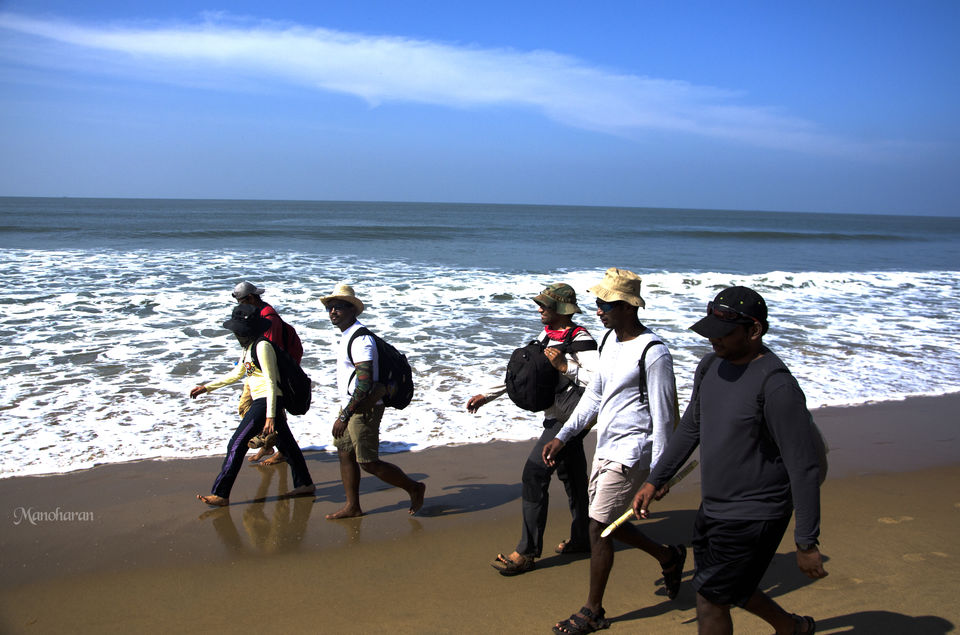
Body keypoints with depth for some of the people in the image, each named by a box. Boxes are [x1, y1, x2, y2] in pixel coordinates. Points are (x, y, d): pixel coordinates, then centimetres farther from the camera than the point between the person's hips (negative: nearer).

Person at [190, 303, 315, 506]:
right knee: (285, 442, 15)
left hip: (266, 401, -10)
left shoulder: (262, 346, -17)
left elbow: (271, 382, -20)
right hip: (261, 400, 10)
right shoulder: (248, 347, 13)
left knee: (237, 444, -6)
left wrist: (270, 416, -23)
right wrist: (206, 387, 25)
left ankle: (220, 495, 0)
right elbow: (237, 374, 25)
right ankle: (305, 484, 23)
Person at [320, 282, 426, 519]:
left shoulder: (360, 339, -20)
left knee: (369, 463, -4)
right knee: (344, 453, 12)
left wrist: (344, 416, -24)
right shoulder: (346, 336, 12)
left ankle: (413, 488, 12)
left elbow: (364, 383, -25)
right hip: (350, 405, 10)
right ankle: (352, 506, 23)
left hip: (364, 408, -10)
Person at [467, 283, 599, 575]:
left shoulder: (580, 340, -17)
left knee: (534, 474, -11)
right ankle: (581, 538, 31)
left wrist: (565, 366, -28)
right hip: (557, 417, 9)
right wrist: (487, 395, 17)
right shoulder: (546, 336, 10)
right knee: (571, 475, 17)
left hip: (568, 419, -9)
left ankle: (527, 552, -4)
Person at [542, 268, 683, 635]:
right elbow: (594, 395, 16)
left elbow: (662, 418, -16)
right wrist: (562, 437, 11)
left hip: (630, 452, -9)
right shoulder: (610, 340, 8)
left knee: (598, 528, -4)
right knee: (606, 523, 17)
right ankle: (669, 557, 39)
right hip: (605, 448, 9)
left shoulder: (652, 352, -19)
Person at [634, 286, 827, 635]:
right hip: (713, 509, 9)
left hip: (753, 517, -8)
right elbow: (690, 428, 15)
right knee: (726, 589, 24)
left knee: (710, 602, 0)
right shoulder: (711, 366, 2)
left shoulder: (777, 386, -23)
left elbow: (804, 467, -21)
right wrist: (654, 480, 16)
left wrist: (806, 543, -18)